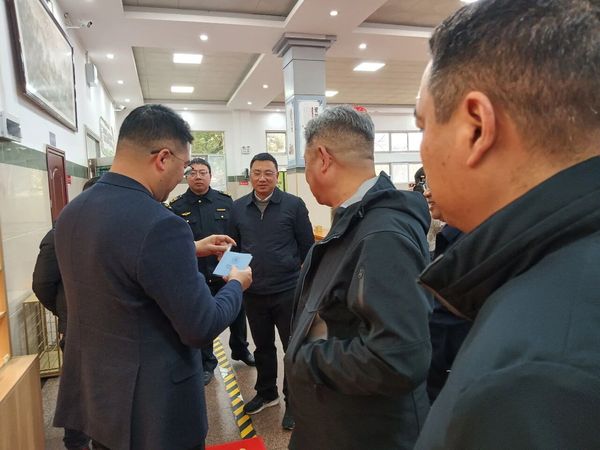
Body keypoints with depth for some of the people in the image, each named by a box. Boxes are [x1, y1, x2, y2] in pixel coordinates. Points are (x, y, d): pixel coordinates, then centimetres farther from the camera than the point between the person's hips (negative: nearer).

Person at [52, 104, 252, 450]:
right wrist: (236, 285, -5)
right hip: (151, 404, -7)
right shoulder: (159, 224, -29)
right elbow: (201, 328, -23)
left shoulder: (72, 212, -2)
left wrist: (190, 250, 13)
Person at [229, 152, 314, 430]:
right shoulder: (238, 208, 3)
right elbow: (234, 246, 11)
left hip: (288, 291, -3)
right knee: (262, 346, 20)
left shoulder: (293, 204, -7)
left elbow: (307, 246, -3)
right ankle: (266, 393, 40)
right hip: (253, 293, 4)